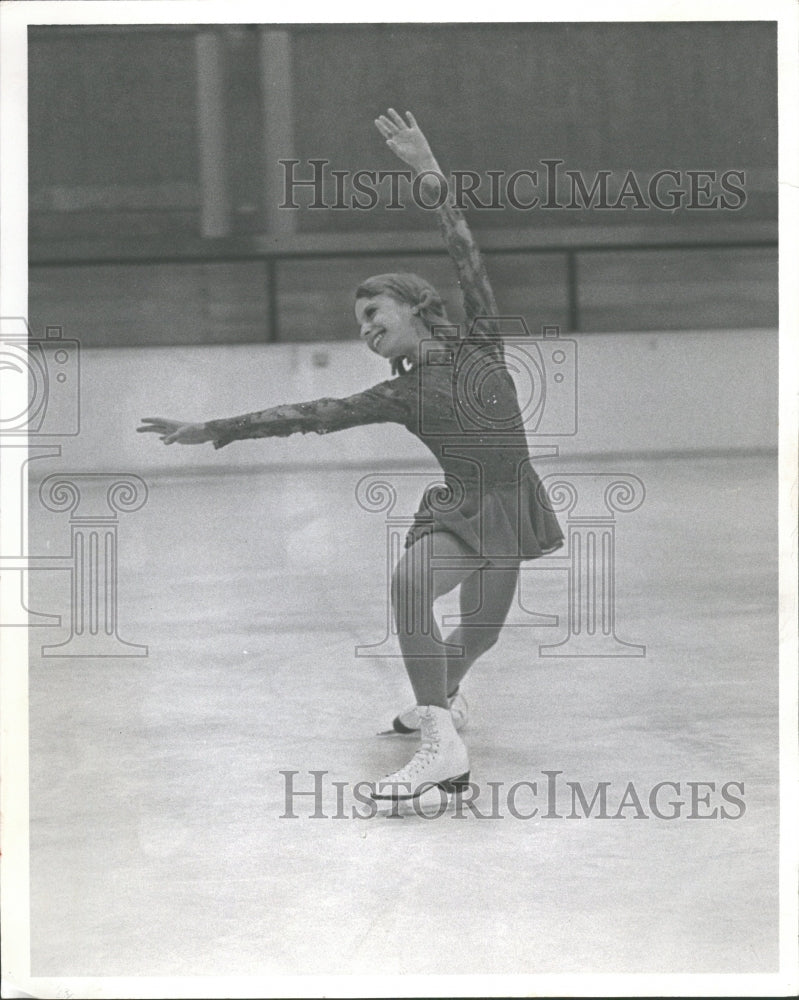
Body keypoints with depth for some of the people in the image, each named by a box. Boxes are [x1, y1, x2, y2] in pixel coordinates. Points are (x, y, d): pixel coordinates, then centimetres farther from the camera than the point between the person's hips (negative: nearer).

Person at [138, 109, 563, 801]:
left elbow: (468, 257, -3)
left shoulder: (479, 344, 4)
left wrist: (430, 174, -9)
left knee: (480, 628, -5)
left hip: (510, 505, -1)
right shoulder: (398, 395, 8)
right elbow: (309, 416, 8)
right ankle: (443, 741, -8)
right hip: (457, 510, 1)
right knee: (410, 582, -19)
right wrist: (214, 431, 8)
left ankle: (445, 693, 22)